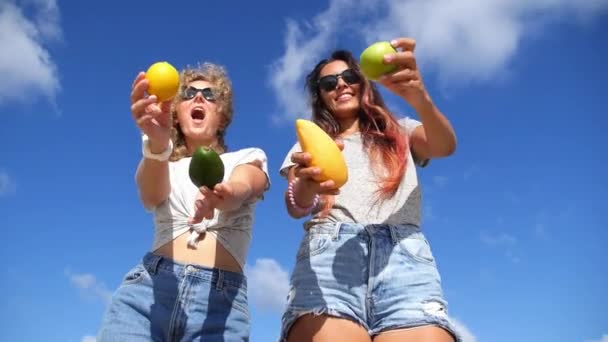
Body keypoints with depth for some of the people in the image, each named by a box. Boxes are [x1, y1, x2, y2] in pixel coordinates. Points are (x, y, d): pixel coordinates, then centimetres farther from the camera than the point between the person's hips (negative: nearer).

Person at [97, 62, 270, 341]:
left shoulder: (248, 159, 13)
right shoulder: (165, 165, 16)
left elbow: (240, 190, -10)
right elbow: (152, 194, -8)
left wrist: (222, 195, -35)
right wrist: (157, 143, -30)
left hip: (221, 301, -1)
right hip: (148, 288, 1)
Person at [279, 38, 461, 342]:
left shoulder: (400, 132, 26)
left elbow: (445, 146, 4)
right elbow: (295, 206, 6)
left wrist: (419, 98, -17)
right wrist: (305, 185, -20)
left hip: (404, 255, 1)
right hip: (328, 253, 0)